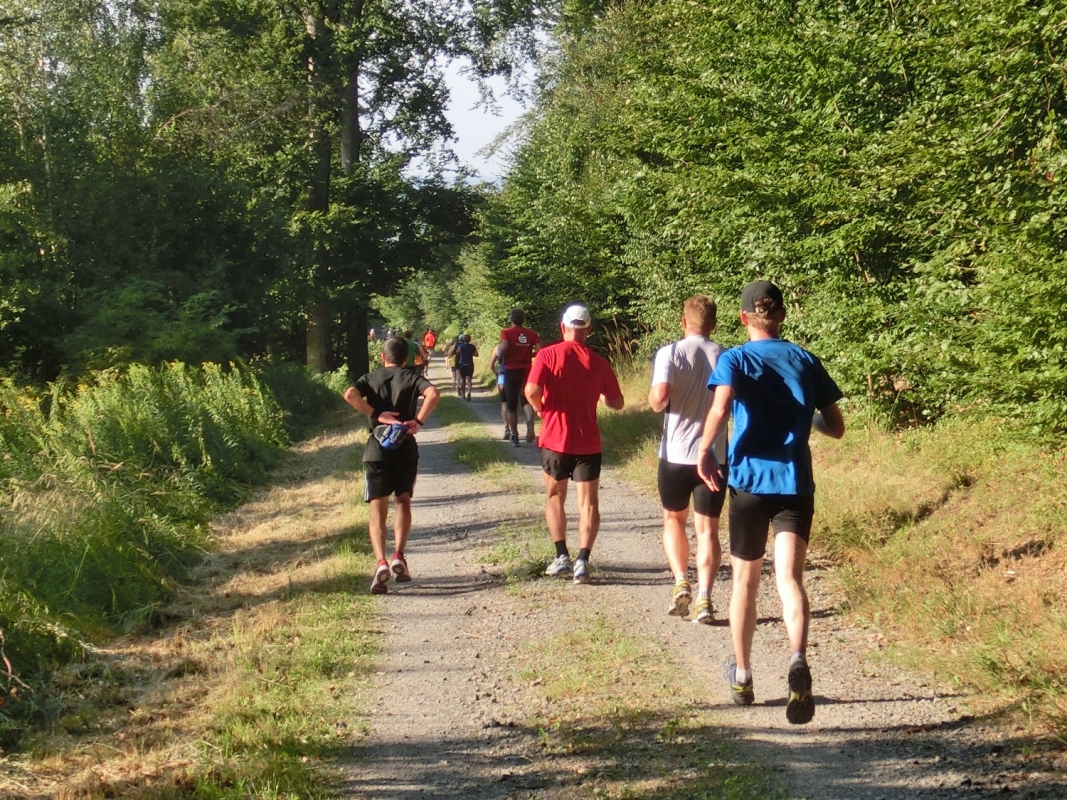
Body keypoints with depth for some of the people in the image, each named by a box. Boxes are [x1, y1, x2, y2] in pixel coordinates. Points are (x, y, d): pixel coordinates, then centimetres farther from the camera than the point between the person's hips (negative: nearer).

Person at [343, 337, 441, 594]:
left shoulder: (370, 379, 9)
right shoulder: (411, 378, 6)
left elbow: (350, 395, -13)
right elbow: (433, 393, -16)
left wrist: (377, 414, -10)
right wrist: (419, 420, -12)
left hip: (377, 449, 0)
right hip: (406, 448, 0)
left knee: (378, 509, 1)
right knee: (403, 502, 18)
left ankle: (381, 562, -17)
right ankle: (398, 555, 2)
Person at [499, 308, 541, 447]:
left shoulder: (507, 332, -6)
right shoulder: (531, 334, 3)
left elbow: (504, 347, -23)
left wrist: (501, 355, -2)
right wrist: (529, 354, 11)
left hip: (511, 371, -2)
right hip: (526, 371, 2)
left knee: (512, 405, 10)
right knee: (526, 399, 5)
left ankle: (515, 436, 15)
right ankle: (530, 423, -28)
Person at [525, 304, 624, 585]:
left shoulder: (548, 355, -7)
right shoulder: (598, 362, -1)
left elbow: (532, 391, -20)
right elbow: (616, 403, 5)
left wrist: (542, 409, 0)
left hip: (555, 439, 0)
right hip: (588, 442, 0)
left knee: (554, 497, 18)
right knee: (588, 502, 3)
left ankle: (562, 557, 11)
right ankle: (582, 561, -11)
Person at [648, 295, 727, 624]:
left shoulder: (670, 353, -7)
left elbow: (659, 397, -20)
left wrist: (656, 400, 2)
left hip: (676, 453, -1)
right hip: (714, 454, 1)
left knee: (673, 519, 19)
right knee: (707, 528, 6)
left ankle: (681, 582, 4)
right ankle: (704, 597, -5)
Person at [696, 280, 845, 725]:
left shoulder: (735, 360, -1)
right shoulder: (807, 362, 8)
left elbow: (721, 408, -21)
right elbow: (836, 428, 10)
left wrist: (705, 451, -7)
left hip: (749, 481, -1)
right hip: (796, 483, 1)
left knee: (745, 580, 15)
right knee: (789, 577, -9)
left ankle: (741, 675, 29)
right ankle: (798, 659, -37)